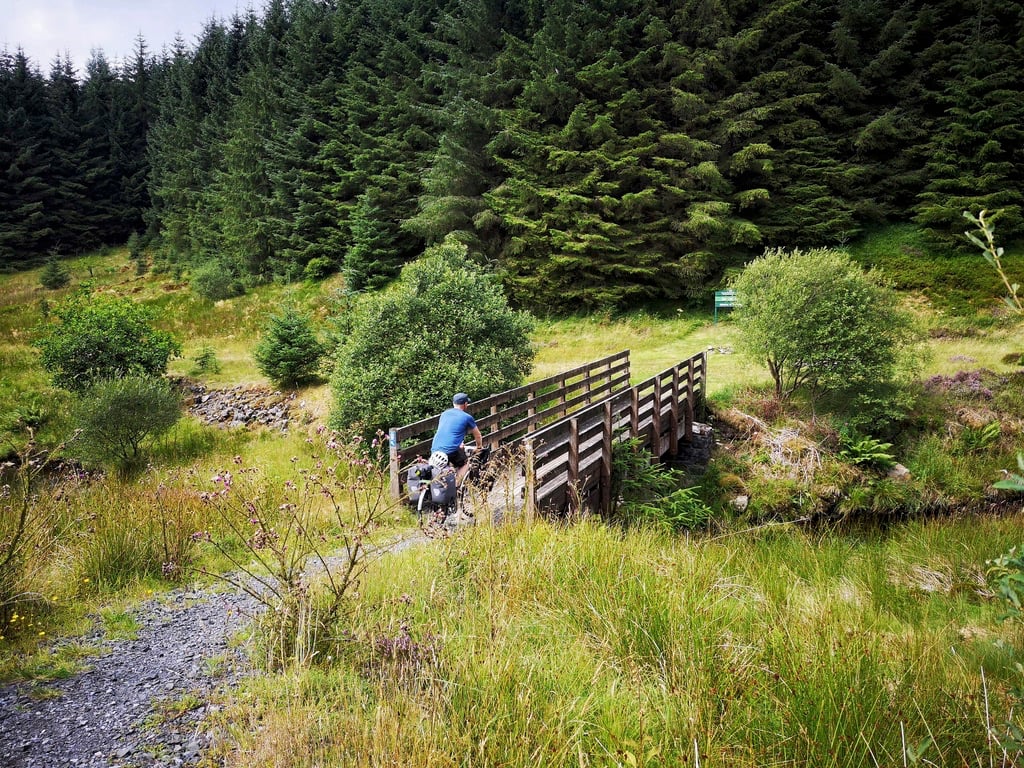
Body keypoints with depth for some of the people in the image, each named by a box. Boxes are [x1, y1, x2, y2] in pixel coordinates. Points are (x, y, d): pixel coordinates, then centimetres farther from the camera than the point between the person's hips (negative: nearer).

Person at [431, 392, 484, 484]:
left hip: (435, 450, 5)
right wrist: (479, 447, 41)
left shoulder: (444, 414, 20)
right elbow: (478, 436, 19)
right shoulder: (467, 417, 5)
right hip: (451, 450, -5)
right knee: (465, 463, 22)